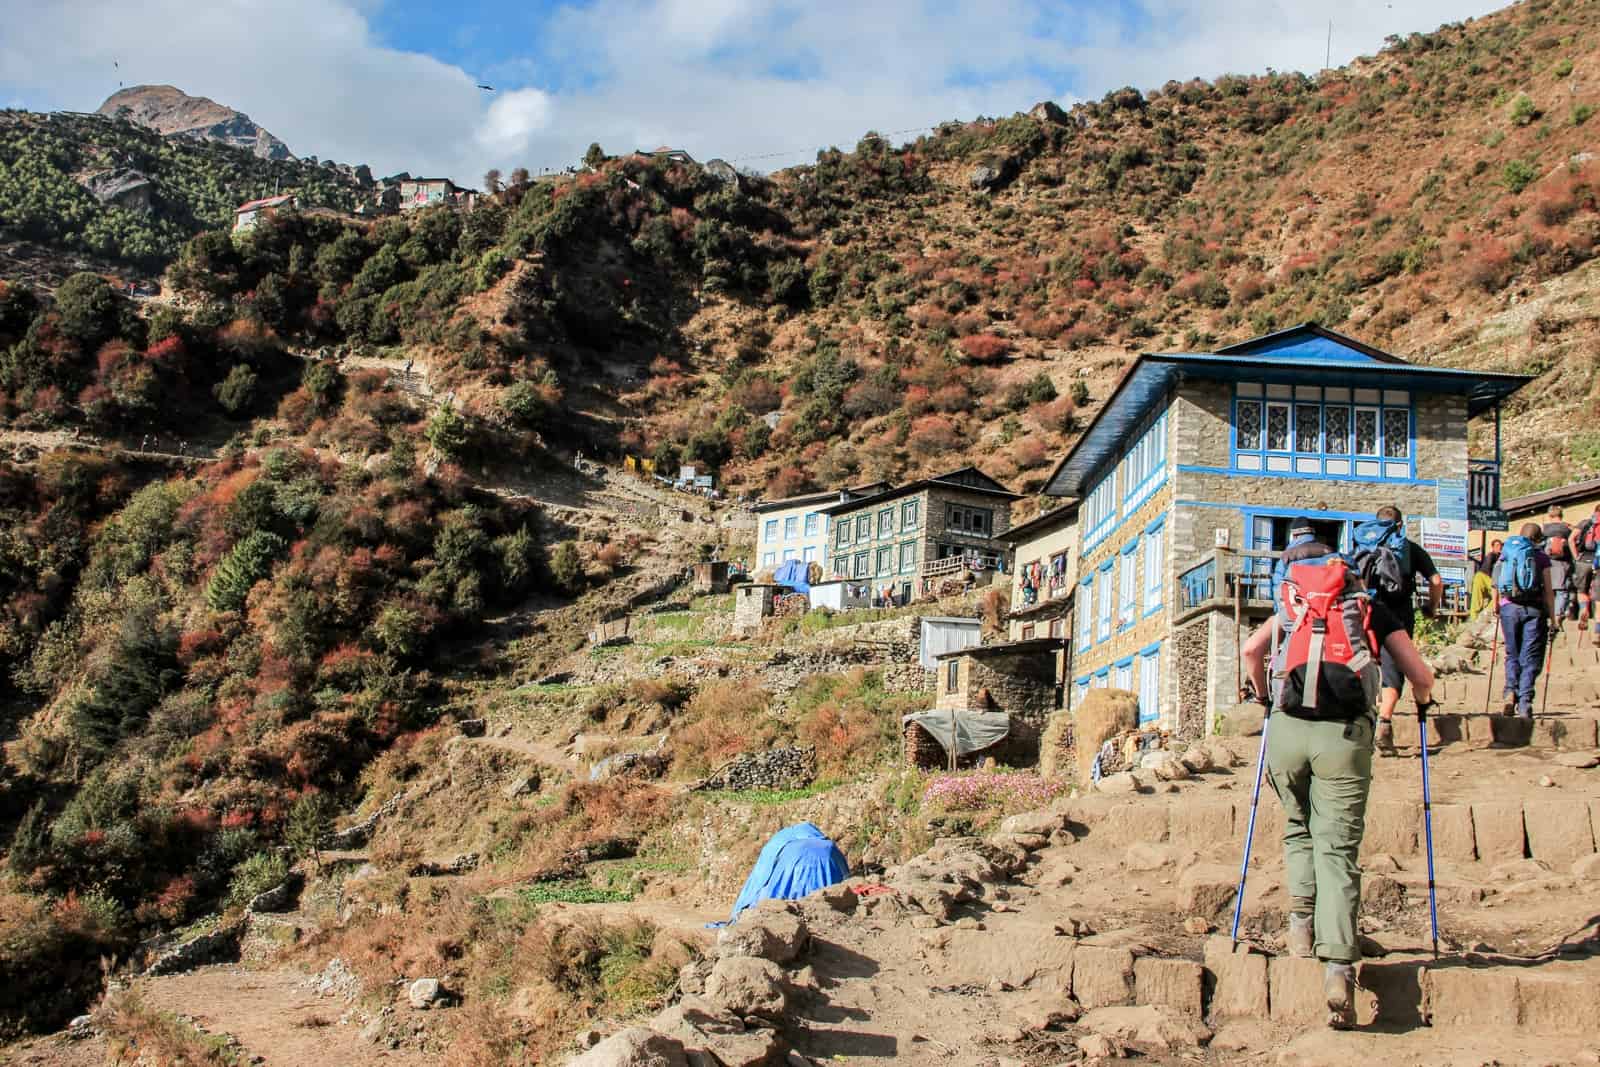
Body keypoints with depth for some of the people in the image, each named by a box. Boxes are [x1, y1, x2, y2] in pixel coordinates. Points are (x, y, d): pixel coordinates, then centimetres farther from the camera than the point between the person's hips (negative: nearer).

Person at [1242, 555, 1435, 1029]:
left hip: (1287, 728, 1)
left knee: (1299, 829, 25)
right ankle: (1338, 965, -14)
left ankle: (1301, 918, 11)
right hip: (1345, 735, -1)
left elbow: (1251, 650, 9)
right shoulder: (1376, 610, 17)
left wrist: (1265, 694, 27)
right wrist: (1422, 701, 35)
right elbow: (1421, 676, 12)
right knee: (1338, 848, -2)